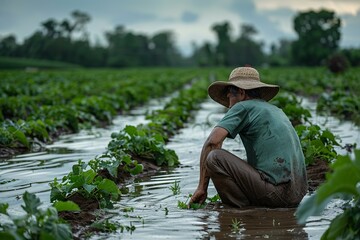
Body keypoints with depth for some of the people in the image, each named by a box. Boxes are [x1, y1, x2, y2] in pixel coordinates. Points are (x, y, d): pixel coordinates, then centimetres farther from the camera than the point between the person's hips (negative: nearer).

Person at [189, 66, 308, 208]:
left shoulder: (243, 107, 0)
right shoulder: (276, 110, 24)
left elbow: (213, 142, -11)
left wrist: (202, 187, -5)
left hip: (276, 193, -9)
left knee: (215, 158, -11)